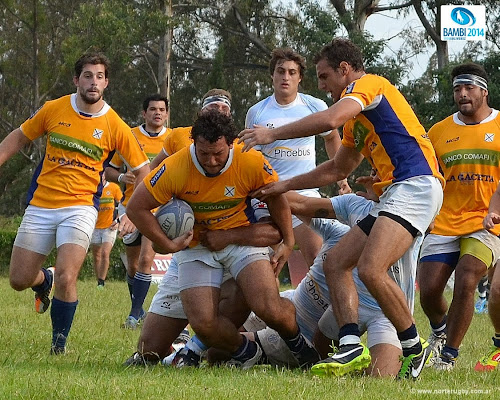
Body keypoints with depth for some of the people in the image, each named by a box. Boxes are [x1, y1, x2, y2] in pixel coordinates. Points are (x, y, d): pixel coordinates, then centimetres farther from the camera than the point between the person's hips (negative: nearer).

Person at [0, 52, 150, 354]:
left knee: (66, 278, -22)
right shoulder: (54, 110, 0)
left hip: (80, 209, -3)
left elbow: (142, 170, 2)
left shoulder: (115, 127, -6)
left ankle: (60, 343, 2)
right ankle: (44, 281, 44)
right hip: (40, 206, 3)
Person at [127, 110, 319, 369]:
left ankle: (299, 345, 13)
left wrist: (287, 241, 5)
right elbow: (136, 208, -10)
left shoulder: (251, 163, -17)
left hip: (242, 239, -1)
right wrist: (168, 245, -11)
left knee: (270, 309, -21)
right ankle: (245, 352, 14)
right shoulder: (175, 169, -20)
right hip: (197, 247, 1)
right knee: (203, 323, -18)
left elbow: (275, 198, 3)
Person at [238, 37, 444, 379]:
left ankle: (414, 348, -9)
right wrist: (285, 186, 36)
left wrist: (273, 134, -12)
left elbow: (330, 119, -21)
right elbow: (338, 169, 38)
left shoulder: (367, 83, -3)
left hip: (415, 185, -11)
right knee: (335, 262, 4)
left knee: (371, 269, -25)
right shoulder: (357, 120, 27)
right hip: (393, 194, 11)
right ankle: (352, 348, -8)